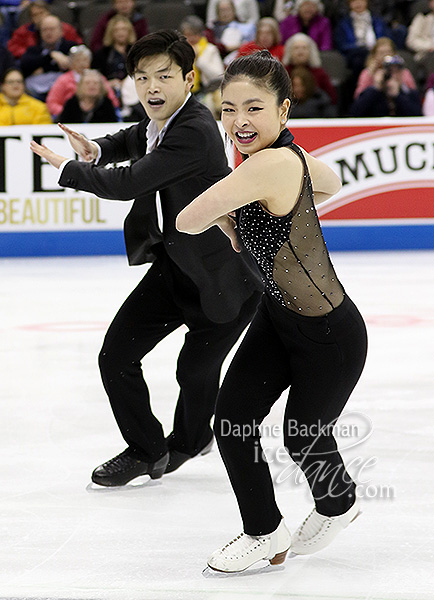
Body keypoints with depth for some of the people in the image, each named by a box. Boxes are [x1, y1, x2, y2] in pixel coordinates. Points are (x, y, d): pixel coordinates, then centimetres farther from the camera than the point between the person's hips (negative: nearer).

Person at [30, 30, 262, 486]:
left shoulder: (195, 132, -28)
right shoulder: (160, 120, 0)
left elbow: (129, 183, -30)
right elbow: (139, 137, 26)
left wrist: (66, 170, -15)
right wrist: (98, 150, 5)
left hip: (223, 277, -8)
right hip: (172, 265, 8)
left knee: (194, 371, 4)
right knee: (115, 357, 3)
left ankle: (189, 440, 38)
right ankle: (145, 451, 23)